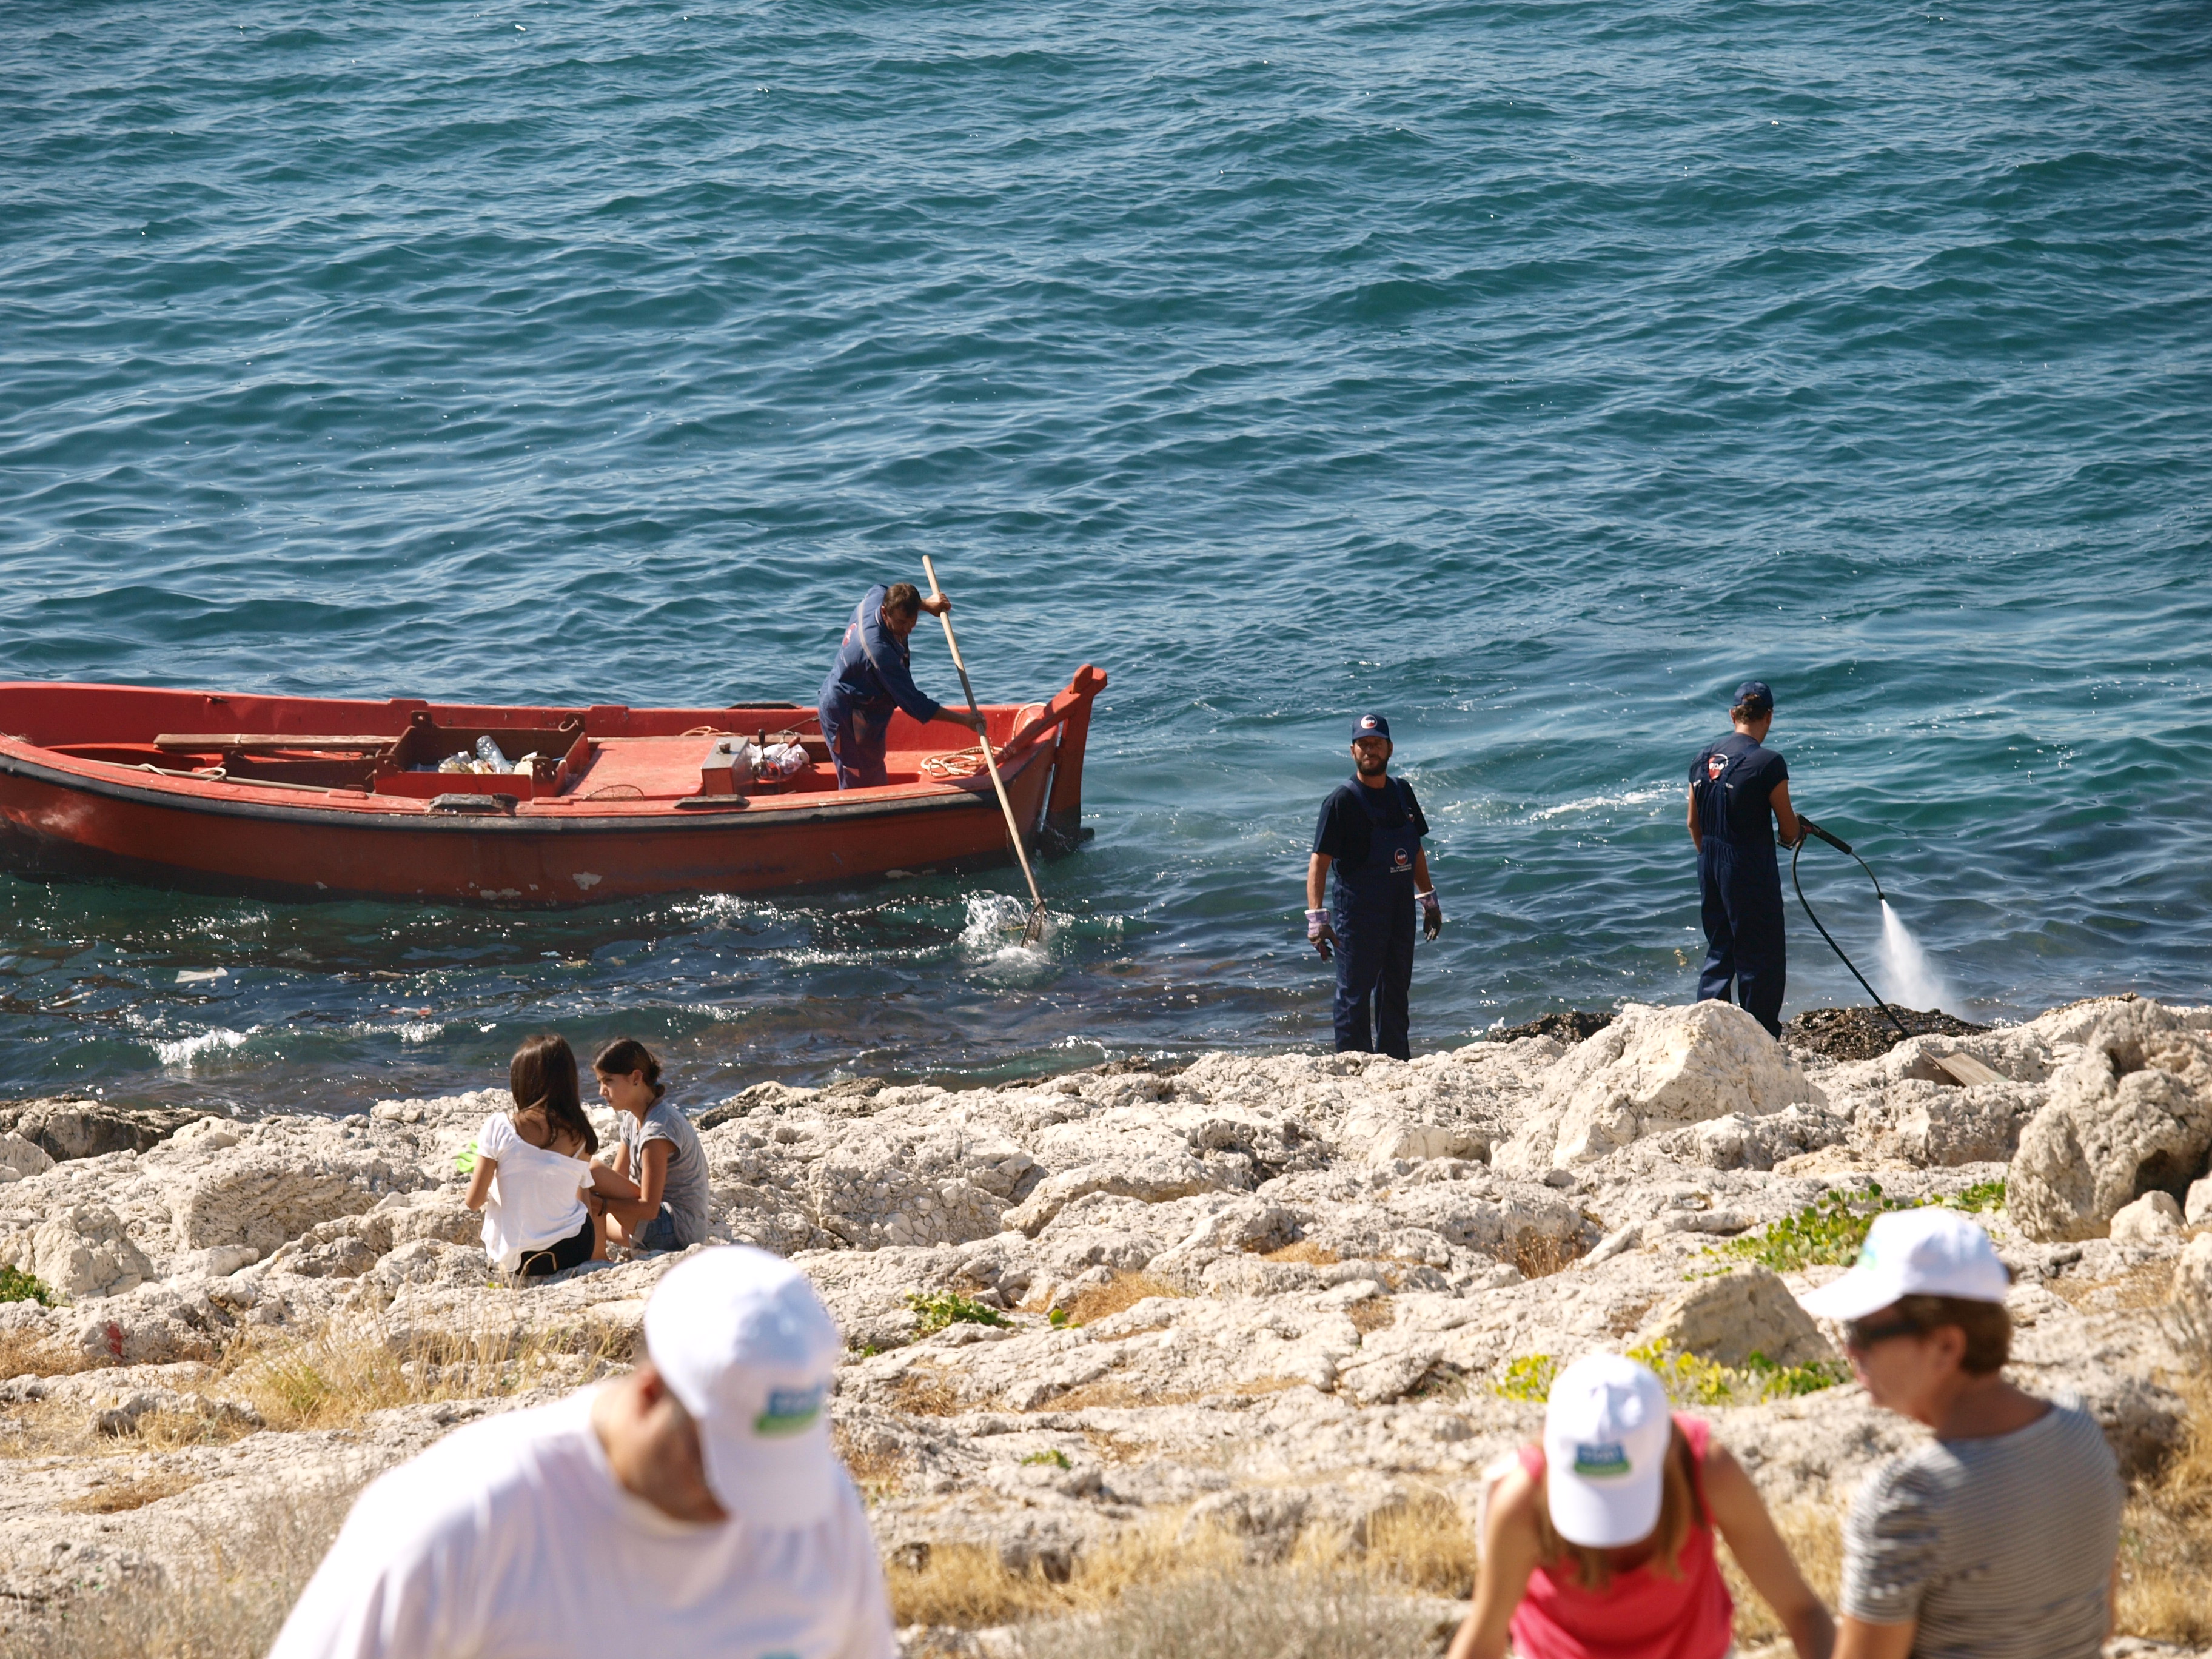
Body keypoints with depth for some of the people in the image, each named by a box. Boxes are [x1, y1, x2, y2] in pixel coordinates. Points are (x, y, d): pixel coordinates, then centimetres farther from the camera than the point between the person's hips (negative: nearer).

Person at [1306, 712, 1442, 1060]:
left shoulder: (1401, 792, 8)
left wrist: (1429, 900, 20)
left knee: (1396, 993, 15)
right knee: (1354, 996, -3)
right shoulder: (1342, 801, -11)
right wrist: (1316, 918, -23)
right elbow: (1319, 861, -15)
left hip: (1400, 911, 6)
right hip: (1358, 911, -6)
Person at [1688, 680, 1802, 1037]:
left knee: (1718, 952, 17)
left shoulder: (1703, 758, 5)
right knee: (1761, 957, 2)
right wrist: (1792, 837, 15)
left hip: (1710, 870, 7)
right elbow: (1789, 828, -8)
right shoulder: (1767, 763, -15)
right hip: (1752, 871, -7)